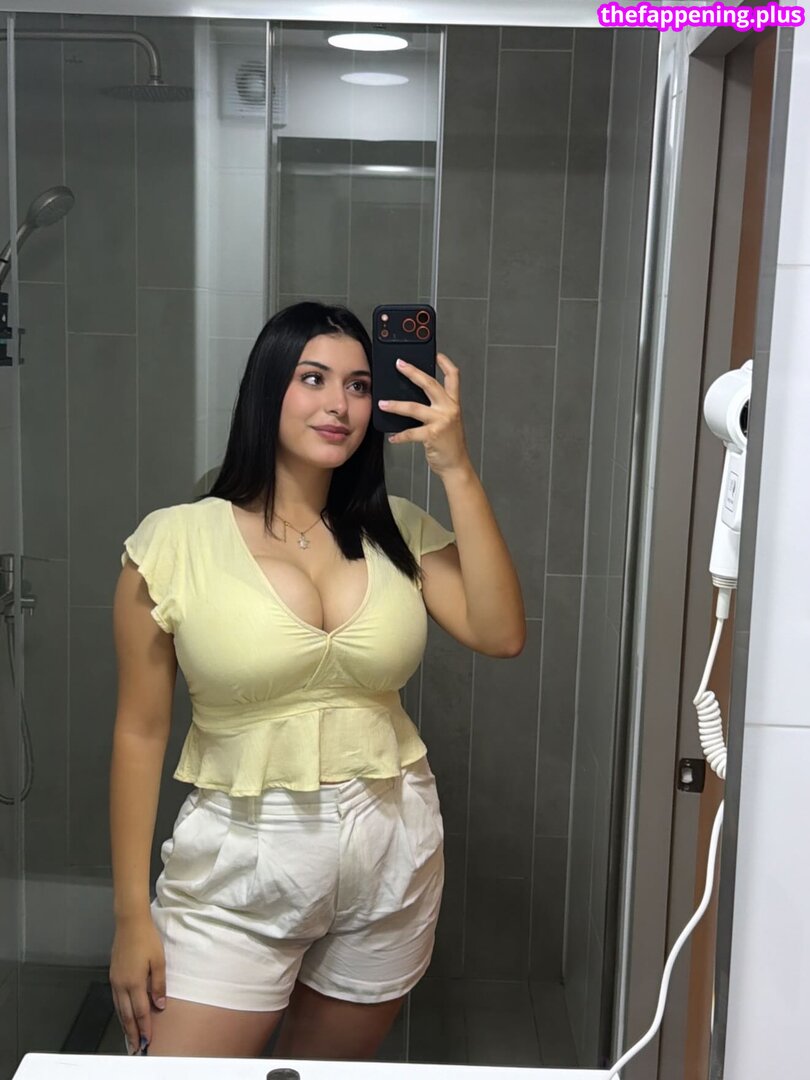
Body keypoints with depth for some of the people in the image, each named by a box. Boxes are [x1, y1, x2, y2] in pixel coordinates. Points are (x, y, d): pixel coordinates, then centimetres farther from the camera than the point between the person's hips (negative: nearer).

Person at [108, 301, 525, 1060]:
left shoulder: (397, 531, 1)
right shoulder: (175, 541, -9)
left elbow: (500, 634, -11)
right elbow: (140, 734, -5)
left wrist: (456, 470, -14)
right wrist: (132, 916, -5)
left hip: (392, 857, 3)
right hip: (241, 862, -3)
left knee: (330, 1072, 21)